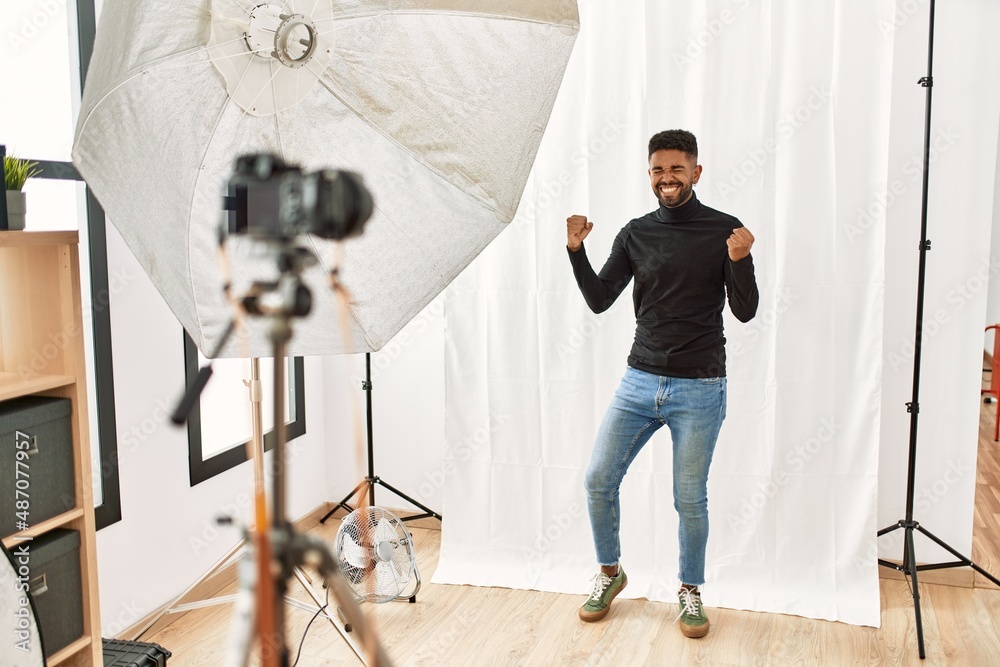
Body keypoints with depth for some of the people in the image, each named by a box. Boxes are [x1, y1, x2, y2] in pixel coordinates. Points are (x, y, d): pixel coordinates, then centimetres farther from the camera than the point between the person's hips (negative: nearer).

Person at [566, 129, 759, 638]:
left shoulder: (725, 231, -3)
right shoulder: (635, 234, 6)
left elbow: (746, 312, -5)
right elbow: (599, 301, 6)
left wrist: (738, 261, -22)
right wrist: (576, 250, -7)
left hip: (699, 390, -3)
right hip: (639, 381, 3)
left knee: (690, 499, 5)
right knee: (598, 480, 2)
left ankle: (690, 590, 28)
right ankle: (610, 573, 26)